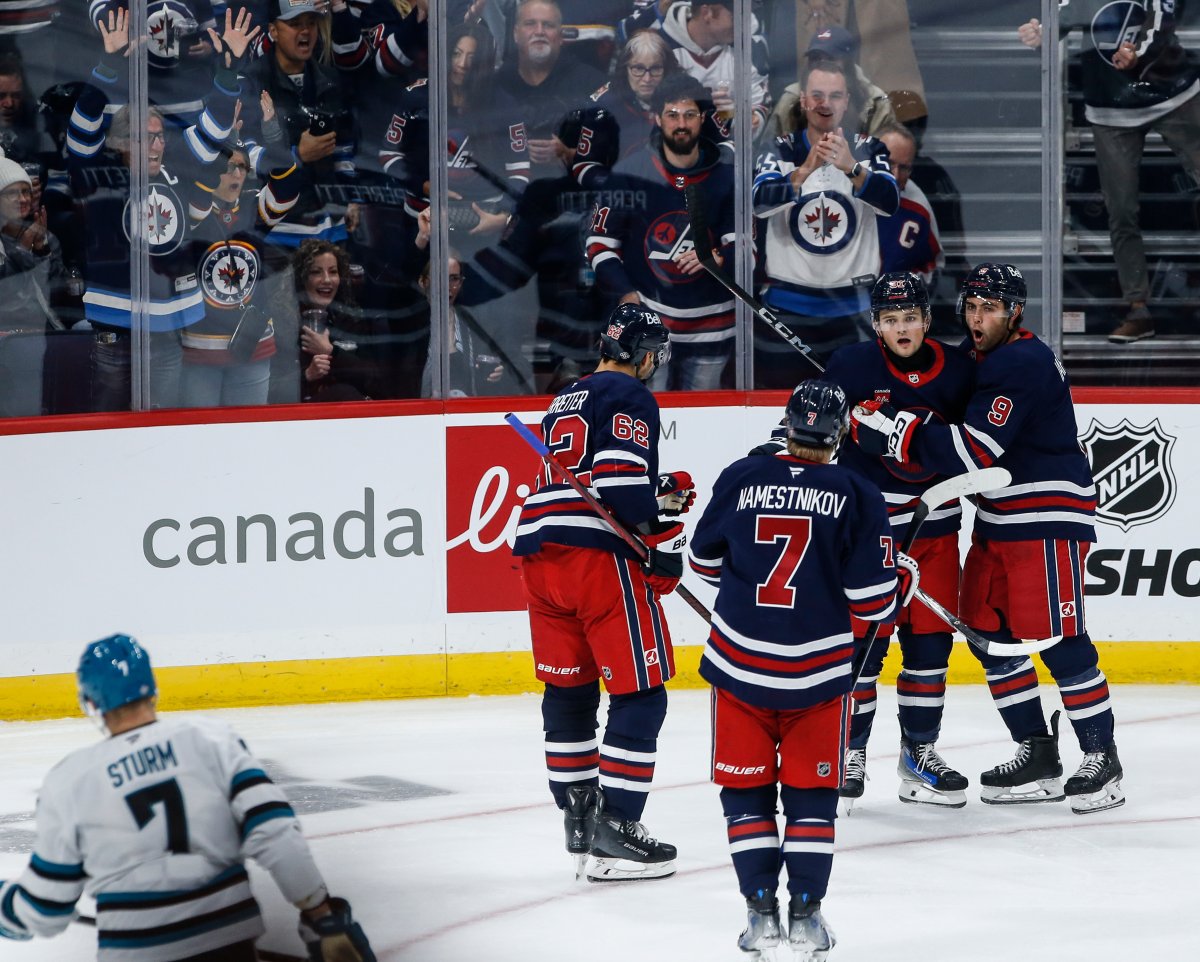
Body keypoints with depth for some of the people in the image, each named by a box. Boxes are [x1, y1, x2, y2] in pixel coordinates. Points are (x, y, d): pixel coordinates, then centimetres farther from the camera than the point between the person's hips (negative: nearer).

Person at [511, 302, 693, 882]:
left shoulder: (565, 402, 26)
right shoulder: (630, 396, -1)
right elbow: (622, 479, -15)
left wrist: (664, 490, 20)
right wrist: (665, 540, -8)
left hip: (538, 552, 8)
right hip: (599, 556, -8)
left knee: (568, 691, 17)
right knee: (641, 693, -3)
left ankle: (578, 818, 21)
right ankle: (615, 828, -8)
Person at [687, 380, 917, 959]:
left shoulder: (740, 478, -3)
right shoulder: (856, 496, -7)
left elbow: (704, 561, 10)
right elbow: (873, 599, -7)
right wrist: (904, 576, 14)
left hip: (738, 664, 1)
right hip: (818, 671, -1)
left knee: (746, 790, 12)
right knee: (811, 794, 12)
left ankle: (761, 910, 9)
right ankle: (806, 915, 8)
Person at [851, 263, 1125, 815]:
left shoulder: (1024, 364, -18)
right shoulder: (980, 360, 13)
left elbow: (973, 451, -25)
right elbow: (961, 439, 24)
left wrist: (889, 429, -24)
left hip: (1048, 518, -10)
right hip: (997, 521, 10)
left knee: (1057, 636, -10)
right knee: (989, 634, 8)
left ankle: (1101, 757, -1)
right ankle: (1038, 755, 16)